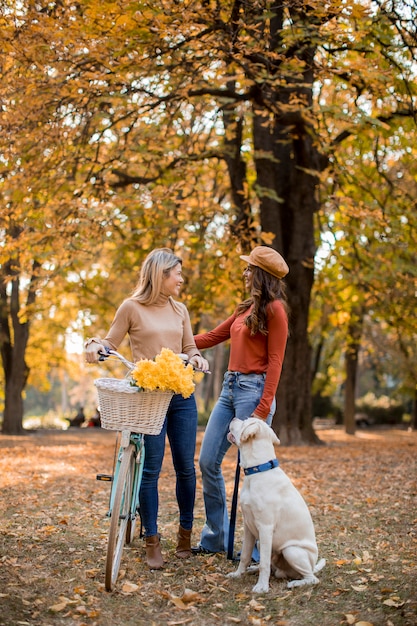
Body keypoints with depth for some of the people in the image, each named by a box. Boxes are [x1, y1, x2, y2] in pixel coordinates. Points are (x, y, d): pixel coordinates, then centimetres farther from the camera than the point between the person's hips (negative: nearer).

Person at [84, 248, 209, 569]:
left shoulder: (180, 310, 12)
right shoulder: (131, 307, 0)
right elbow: (111, 344, 4)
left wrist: (197, 359, -5)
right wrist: (95, 344, -17)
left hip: (182, 395, 4)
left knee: (186, 467, 7)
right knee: (150, 469, -2)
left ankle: (185, 535, 22)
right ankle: (152, 542, 9)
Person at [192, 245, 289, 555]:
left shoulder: (274, 309, -7)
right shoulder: (247, 308, 18)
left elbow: (275, 361, -12)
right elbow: (213, 336, 22)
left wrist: (263, 409, -18)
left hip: (253, 389, -9)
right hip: (230, 387, 9)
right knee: (208, 462, 8)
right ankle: (216, 538, 20)